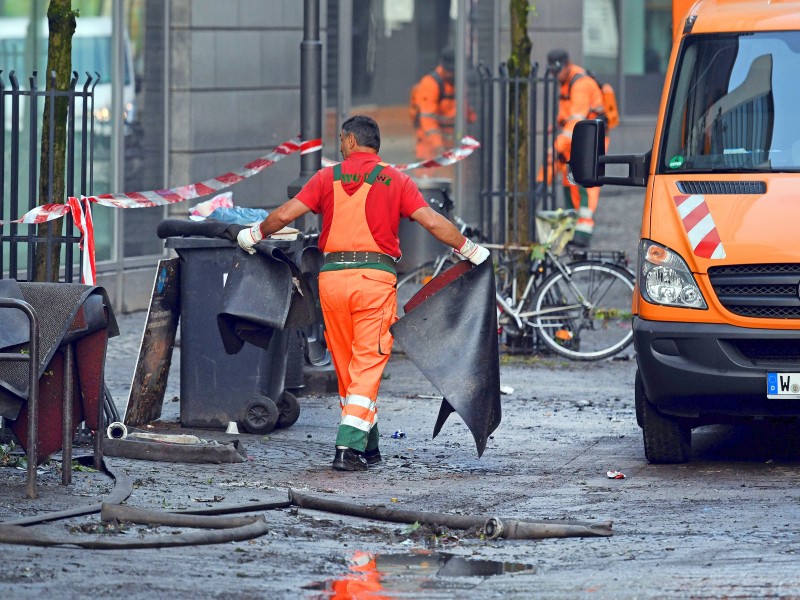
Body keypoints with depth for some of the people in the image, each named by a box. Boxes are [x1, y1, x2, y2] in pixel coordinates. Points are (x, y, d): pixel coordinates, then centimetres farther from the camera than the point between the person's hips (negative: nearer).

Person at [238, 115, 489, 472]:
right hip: (376, 278, -2)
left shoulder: (328, 177, 6)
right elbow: (432, 222, -3)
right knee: (368, 365, -1)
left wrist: (255, 234, 19)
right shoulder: (395, 181, 5)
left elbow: (285, 214, 2)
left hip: (332, 277, 2)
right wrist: (469, 249, 8)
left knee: (346, 366, 14)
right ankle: (349, 447, -14)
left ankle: (368, 446, 20)